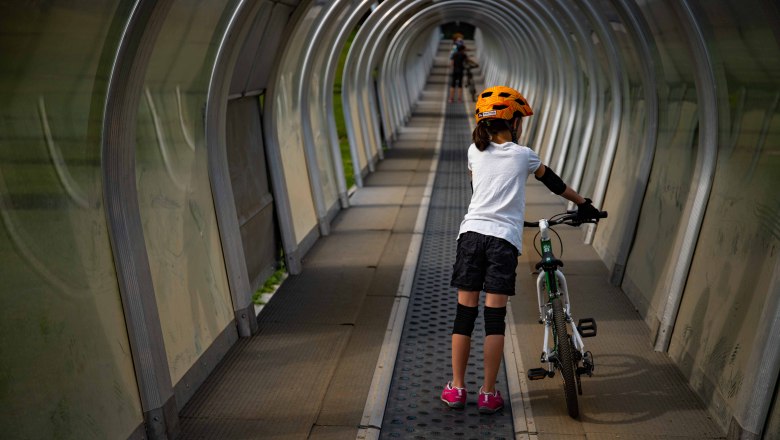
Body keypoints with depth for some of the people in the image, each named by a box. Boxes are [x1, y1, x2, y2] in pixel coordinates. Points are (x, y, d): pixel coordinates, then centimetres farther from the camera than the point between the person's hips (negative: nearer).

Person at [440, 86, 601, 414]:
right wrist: (583, 203, 32)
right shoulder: (522, 155, 6)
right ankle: (488, 393, 6)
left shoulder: (475, 152, 13)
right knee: (495, 317, 1)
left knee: (465, 313, 6)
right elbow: (553, 182, 18)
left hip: (471, 233, 3)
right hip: (504, 238, -3)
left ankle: (456, 388, 12)